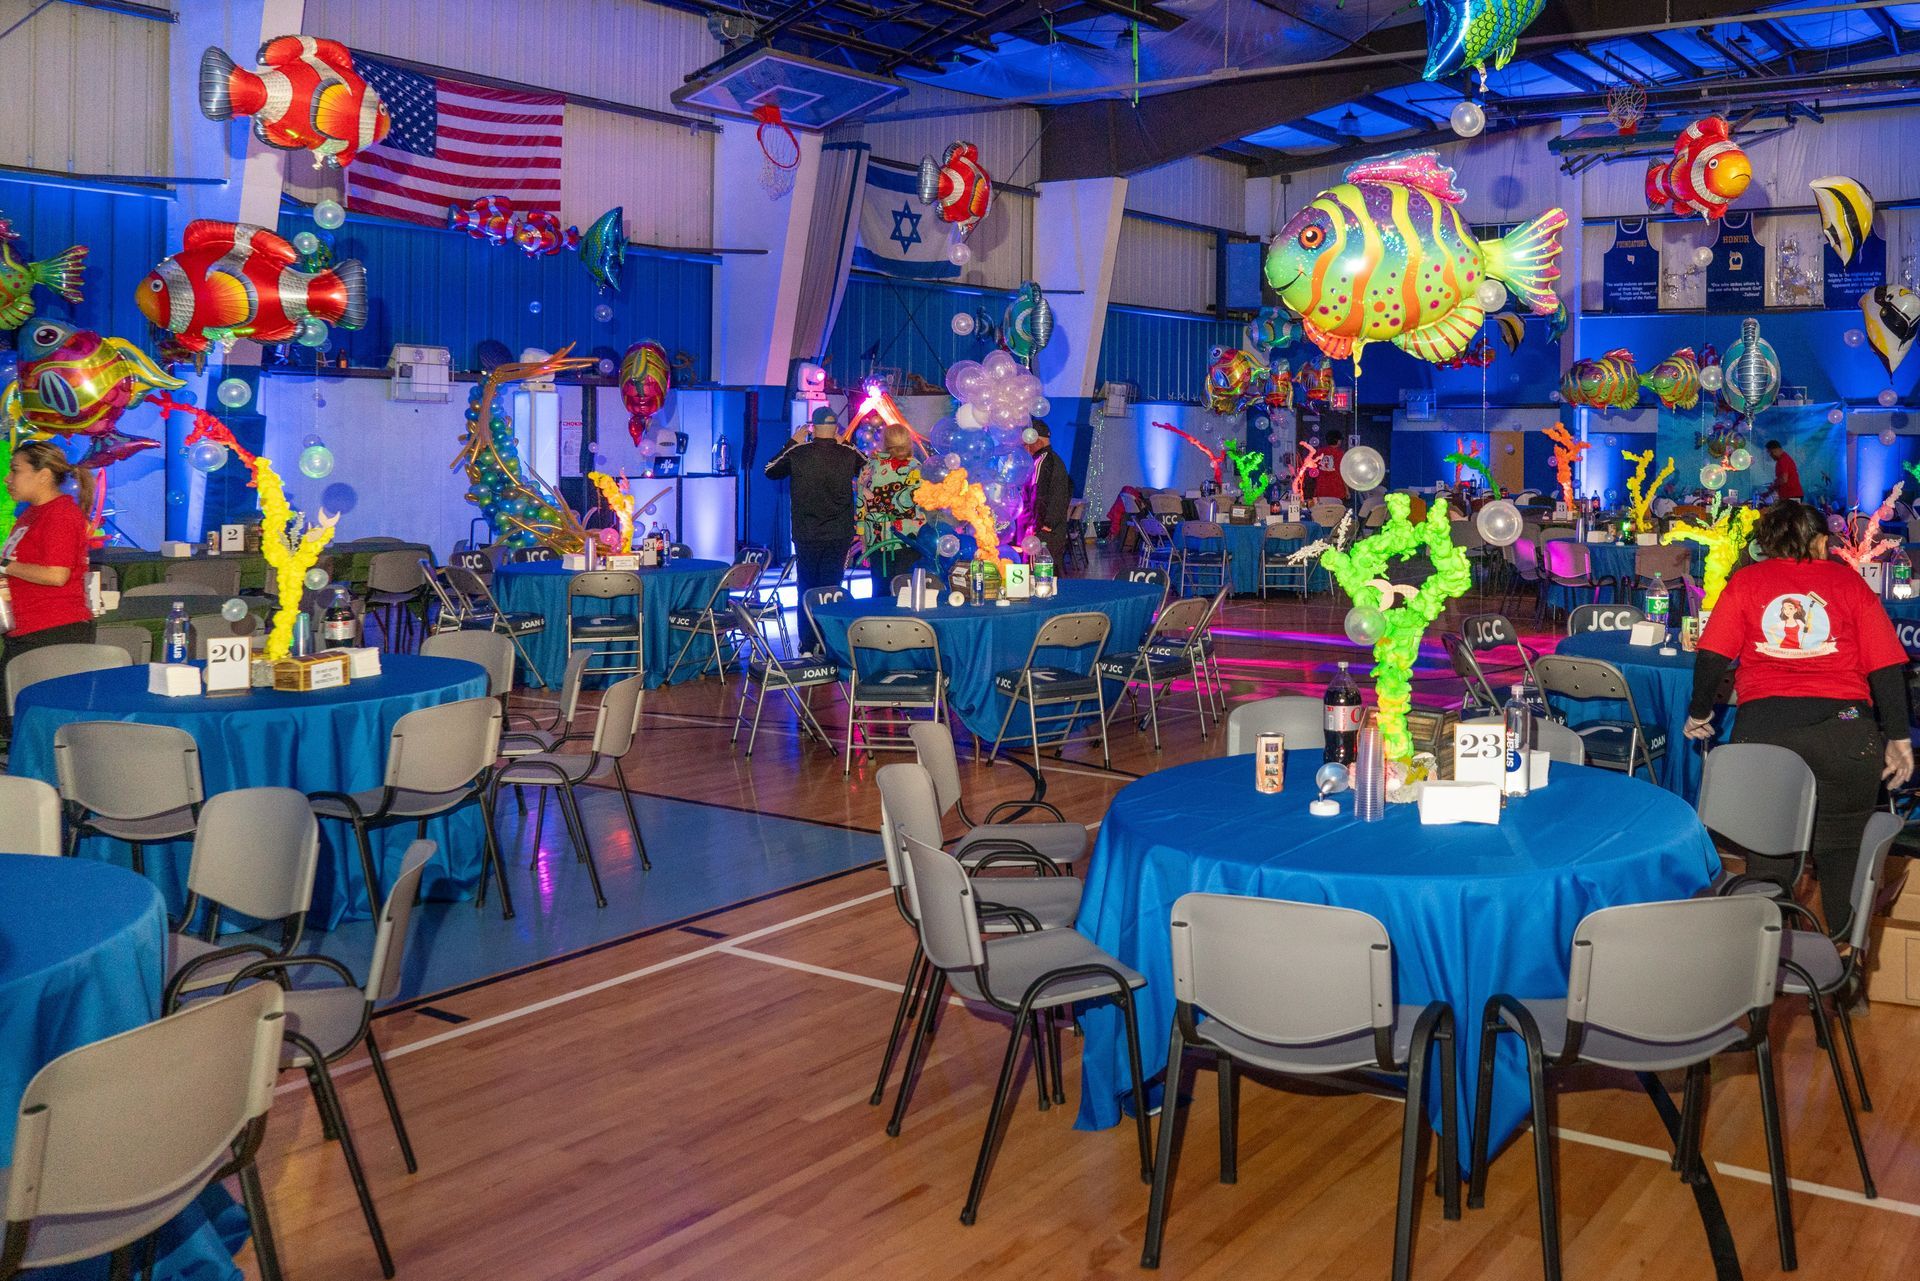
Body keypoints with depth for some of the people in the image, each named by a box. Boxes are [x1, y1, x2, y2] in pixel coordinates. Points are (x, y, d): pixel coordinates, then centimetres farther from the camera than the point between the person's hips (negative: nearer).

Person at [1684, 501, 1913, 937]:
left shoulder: (1745, 581, 12)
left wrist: (1699, 712, 20)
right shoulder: (1849, 581, 12)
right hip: (1845, 728, 0)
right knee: (1840, 850, 12)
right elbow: (1886, 666, 5)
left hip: (1763, 726, 0)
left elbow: (1712, 656, 5)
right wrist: (1898, 739, 9)